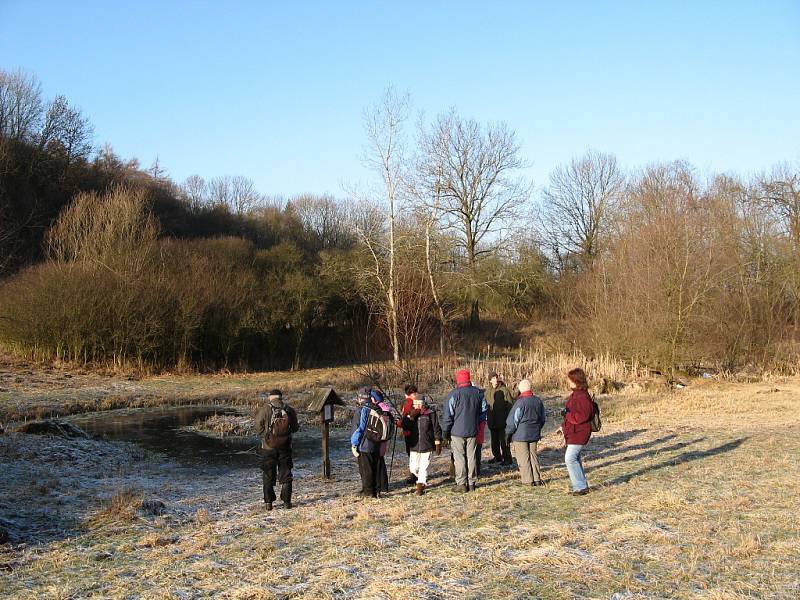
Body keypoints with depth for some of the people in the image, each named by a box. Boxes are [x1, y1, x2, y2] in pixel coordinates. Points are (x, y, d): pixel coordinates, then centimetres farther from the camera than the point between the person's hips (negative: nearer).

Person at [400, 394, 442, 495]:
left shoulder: (431, 414, -4)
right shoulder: (410, 414, 5)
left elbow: (437, 429, 0)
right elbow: (405, 427, -6)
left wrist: (438, 444, -1)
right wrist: (411, 416, -17)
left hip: (427, 445, -3)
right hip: (414, 446, 3)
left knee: (424, 467, -2)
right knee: (413, 467, 3)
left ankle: (420, 487, 11)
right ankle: (423, 480, 31)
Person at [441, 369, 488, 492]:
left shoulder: (454, 394, -13)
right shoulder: (478, 393, 3)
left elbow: (447, 415, -11)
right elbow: (484, 409, 13)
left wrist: (445, 431, -2)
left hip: (457, 432, -4)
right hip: (473, 431, 4)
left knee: (459, 458, 2)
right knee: (471, 457, 11)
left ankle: (461, 484, 3)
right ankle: (471, 483, 15)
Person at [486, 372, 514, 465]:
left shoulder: (504, 390, -11)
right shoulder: (488, 391, 6)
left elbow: (510, 404, -10)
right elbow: (486, 405, 16)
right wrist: (486, 418, 15)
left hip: (502, 420, -6)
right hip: (492, 420, 6)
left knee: (504, 440, -3)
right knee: (494, 440, 15)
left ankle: (507, 458, 6)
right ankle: (497, 457, 28)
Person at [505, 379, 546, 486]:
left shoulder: (520, 402, -18)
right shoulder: (538, 401, 4)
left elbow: (513, 420, -13)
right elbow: (542, 418, 16)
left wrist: (508, 433, -1)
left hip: (520, 435, -7)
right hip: (534, 434, 7)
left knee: (523, 457, 1)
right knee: (533, 455, 14)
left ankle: (527, 480, 4)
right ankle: (537, 479, 14)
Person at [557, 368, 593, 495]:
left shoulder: (582, 397, -19)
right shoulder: (575, 395, 14)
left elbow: (581, 416, -27)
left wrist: (566, 413, -17)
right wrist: (563, 427, 21)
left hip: (578, 434, -11)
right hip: (573, 433, 11)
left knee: (570, 458, -12)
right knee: (575, 459, 15)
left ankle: (581, 487, -6)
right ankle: (582, 485, 24)